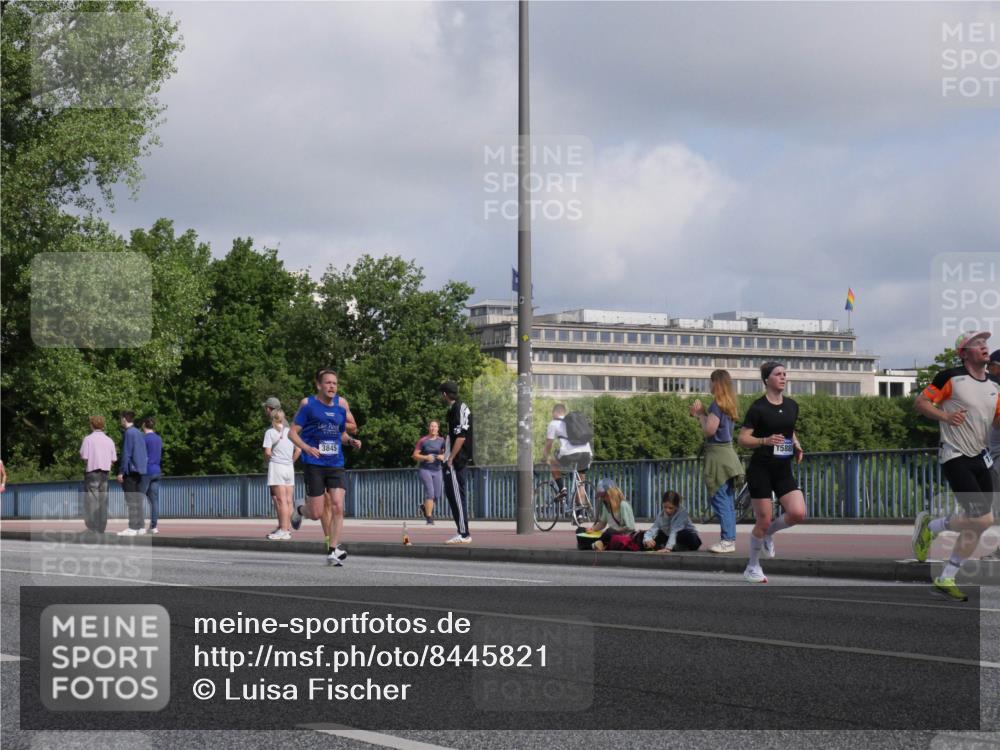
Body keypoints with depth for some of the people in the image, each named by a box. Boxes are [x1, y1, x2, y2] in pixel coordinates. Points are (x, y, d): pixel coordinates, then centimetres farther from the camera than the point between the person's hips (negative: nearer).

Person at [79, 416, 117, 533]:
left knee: (91, 501, -3)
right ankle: (101, 528, 7)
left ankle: (92, 528, -8)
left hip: (92, 471, -4)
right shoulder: (109, 441, 6)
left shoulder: (88, 439, -8)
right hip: (105, 472, 4)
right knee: (103, 501, 7)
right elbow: (113, 459, 4)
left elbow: (84, 457, -12)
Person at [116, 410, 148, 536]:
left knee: (131, 501, -9)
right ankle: (140, 526, 11)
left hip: (130, 470, -9)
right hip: (139, 470, 9)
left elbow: (126, 454, -16)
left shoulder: (128, 433, -11)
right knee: (138, 500, 11)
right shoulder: (139, 433, 15)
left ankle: (132, 528, -12)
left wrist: (121, 472, -14)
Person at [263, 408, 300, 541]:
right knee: (288, 500, 8)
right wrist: (291, 461, 14)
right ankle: (287, 528, 12)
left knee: (281, 500, -6)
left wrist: (269, 460, 7)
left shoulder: (270, 432, -5)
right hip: (289, 468, 5)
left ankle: (284, 530, -9)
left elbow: (267, 452, -12)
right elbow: (298, 450, 6)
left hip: (276, 466, -5)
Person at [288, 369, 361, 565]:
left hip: (336, 463, 3)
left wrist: (351, 441, 1)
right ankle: (300, 511, 34)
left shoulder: (342, 404, 7)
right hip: (314, 463, -3)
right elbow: (293, 432, -3)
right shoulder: (308, 404, -3)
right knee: (316, 514, -2)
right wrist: (307, 448, -19)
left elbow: (352, 426, 23)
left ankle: (333, 551, -3)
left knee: (337, 507, -10)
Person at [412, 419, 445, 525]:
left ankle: (424, 506, 37)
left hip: (437, 469, 4)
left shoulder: (441, 441, 5)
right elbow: (415, 456, -2)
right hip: (424, 469, -4)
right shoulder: (423, 441, -4)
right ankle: (429, 518, -14)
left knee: (437, 495, 5)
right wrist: (425, 457, -18)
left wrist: (443, 457, -11)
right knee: (430, 491, -17)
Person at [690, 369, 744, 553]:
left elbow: (709, 430, -17)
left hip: (718, 455, -9)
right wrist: (700, 414, 13)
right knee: (728, 501, 11)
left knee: (720, 500, -8)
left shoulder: (717, 404, -13)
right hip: (727, 454, 9)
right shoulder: (728, 404, 13)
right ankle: (730, 538, 15)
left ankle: (727, 540, -10)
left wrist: (701, 414, -3)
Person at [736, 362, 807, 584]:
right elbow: (742, 438, -10)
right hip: (761, 469, -5)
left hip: (783, 470, 5)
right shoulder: (758, 408, -10)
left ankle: (769, 532, 17)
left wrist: (796, 445, 4)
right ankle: (752, 567, 17)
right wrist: (766, 441, -25)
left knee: (798, 513, -13)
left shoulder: (792, 406, 8)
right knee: (763, 521, -2)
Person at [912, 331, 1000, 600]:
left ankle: (945, 580, 14)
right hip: (955, 456, -7)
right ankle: (930, 526, 6)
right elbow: (920, 402, -4)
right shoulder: (951, 377, -8)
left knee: (975, 527, 4)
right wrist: (945, 416, -19)